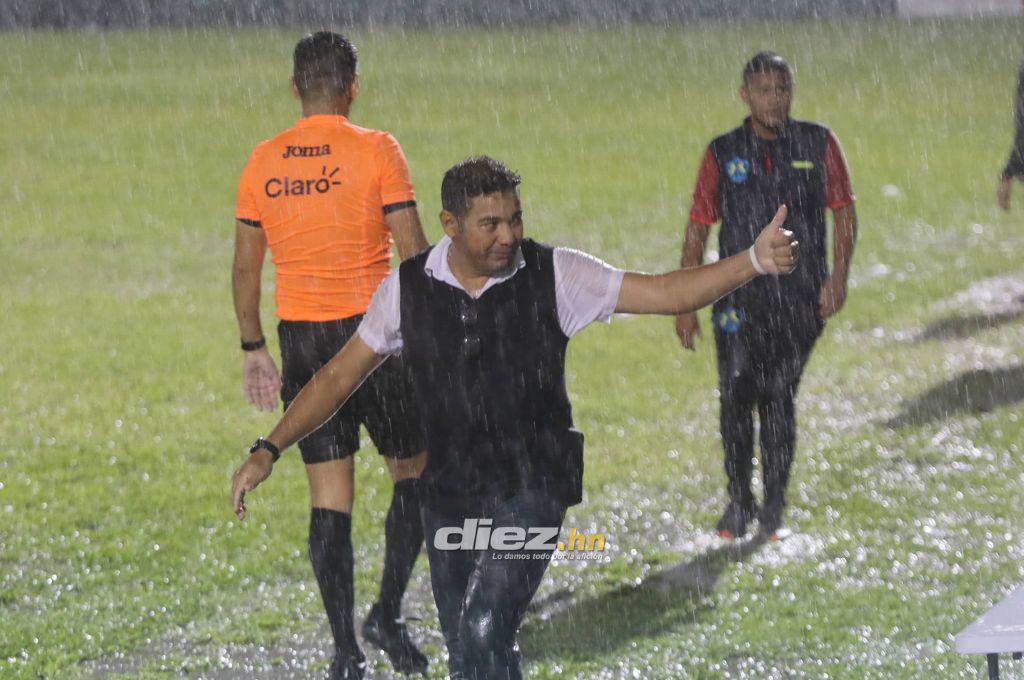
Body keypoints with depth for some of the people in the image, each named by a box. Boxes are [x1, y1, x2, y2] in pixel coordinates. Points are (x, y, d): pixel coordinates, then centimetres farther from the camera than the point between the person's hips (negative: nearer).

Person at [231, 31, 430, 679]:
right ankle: (388, 612, 2)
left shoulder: (263, 162, 4)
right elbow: (414, 251, -10)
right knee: (414, 470, 14)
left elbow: (246, 267, 8)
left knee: (329, 496, 7)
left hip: (300, 336, 4)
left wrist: (254, 349, 17)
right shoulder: (376, 151, -8)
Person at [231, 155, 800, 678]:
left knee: (485, 632, -21)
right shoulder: (408, 288, -1)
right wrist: (268, 452, 0)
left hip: (531, 489, -3)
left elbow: (666, 293, -8)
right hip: (448, 494, 4)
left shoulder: (552, 275, -7)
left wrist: (753, 262, -21)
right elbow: (340, 377, 6)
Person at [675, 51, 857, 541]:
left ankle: (773, 510, 11)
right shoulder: (723, 153, 3)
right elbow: (698, 227, 6)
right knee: (736, 396, -7)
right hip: (739, 297, 0)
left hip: (800, 298, 0)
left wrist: (838, 276, -7)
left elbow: (844, 212, 6)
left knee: (779, 400, 2)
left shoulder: (818, 145, 3)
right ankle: (739, 502, 9)